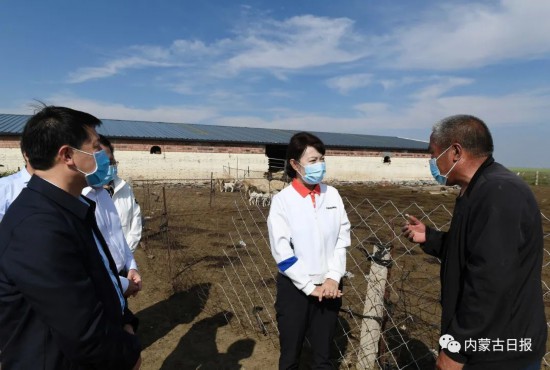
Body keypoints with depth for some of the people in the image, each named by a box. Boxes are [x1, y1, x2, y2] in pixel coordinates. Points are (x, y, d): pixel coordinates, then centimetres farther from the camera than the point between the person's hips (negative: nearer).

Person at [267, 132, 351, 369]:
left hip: (328, 287, 3)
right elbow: (281, 251, -13)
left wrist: (333, 278, -9)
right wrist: (309, 286, -13)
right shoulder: (282, 200, -11)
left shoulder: (332, 195, -1)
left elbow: (342, 239, 1)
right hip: (295, 288, -3)